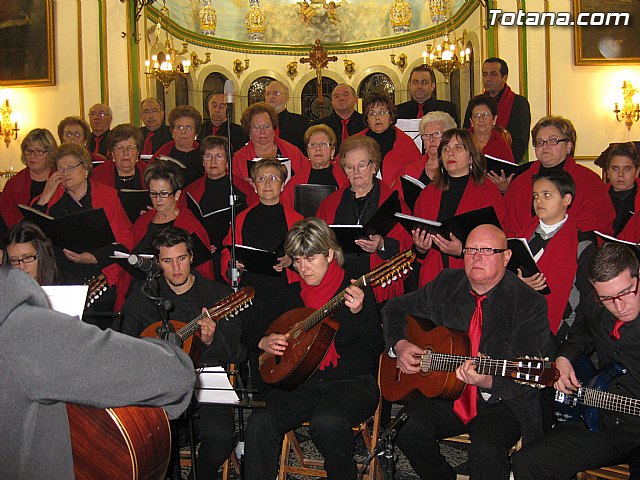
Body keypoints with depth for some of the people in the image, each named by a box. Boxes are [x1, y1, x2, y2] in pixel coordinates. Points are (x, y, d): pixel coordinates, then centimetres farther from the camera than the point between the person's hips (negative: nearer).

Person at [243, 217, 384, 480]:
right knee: (260, 422, -26)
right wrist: (264, 342, -1)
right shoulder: (291, 293, 12)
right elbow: (257, 333, 22)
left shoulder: (355, 292, -2)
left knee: (326, 422, -35)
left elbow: (376, 348, -10)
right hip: (301, 381, 4)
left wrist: (359, 312, -25)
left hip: (351, 380, -3)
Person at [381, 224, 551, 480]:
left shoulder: (530, 304, -10)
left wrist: (487, 381, -34)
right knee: (409, 430, -23)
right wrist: (399, 344, -3)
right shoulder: (446, 285, 4)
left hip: (501, 402, -4)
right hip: (443, 393, 4)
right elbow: (395, 308, 17)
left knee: (486, 451, -33)